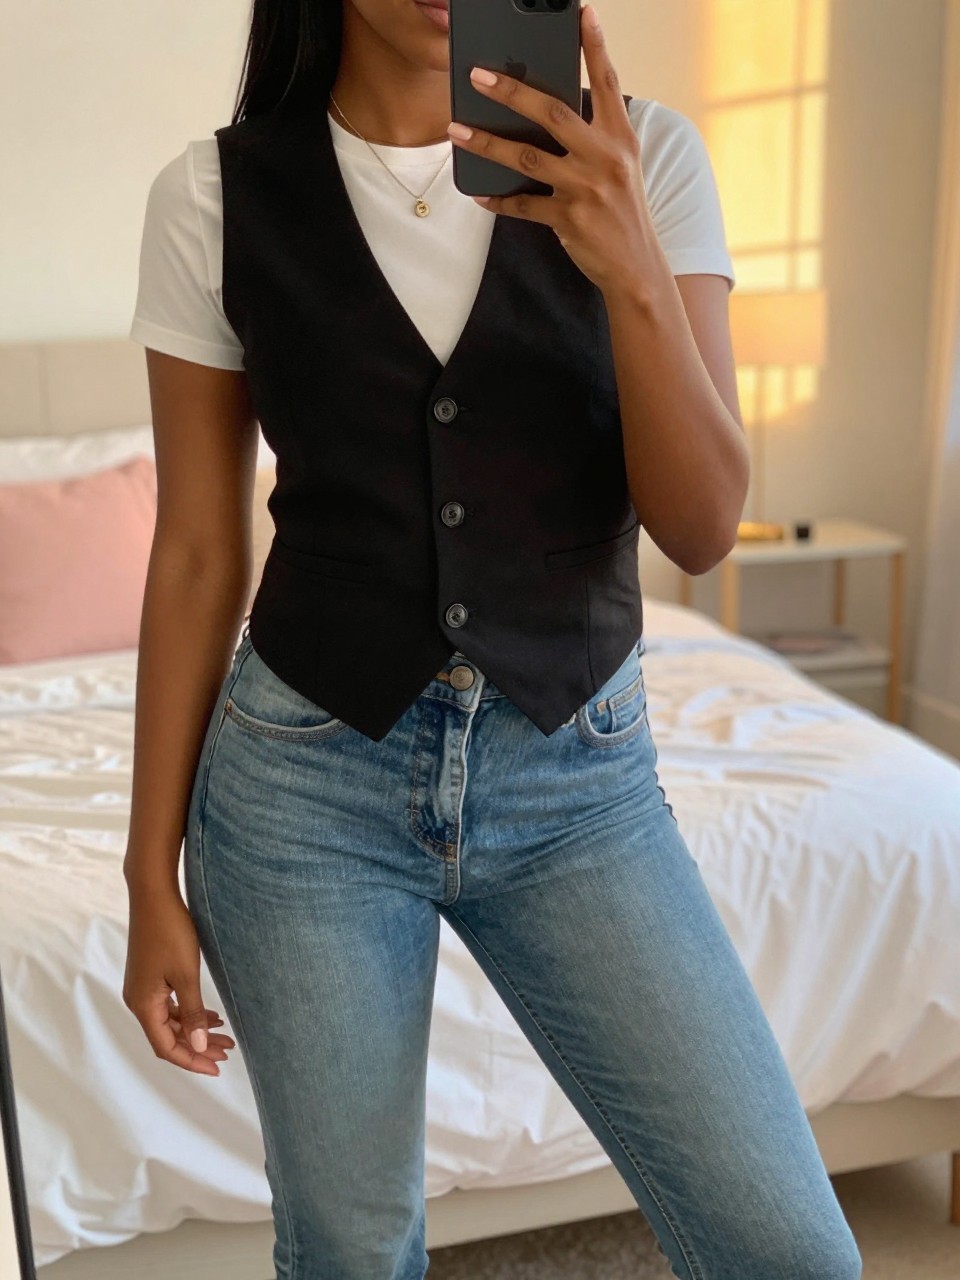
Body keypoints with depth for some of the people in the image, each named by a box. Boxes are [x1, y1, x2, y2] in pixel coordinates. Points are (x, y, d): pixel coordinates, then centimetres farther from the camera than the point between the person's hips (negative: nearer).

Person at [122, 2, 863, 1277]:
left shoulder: (638, 159, -2)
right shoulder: (215, 196, -3)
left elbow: (702, 529, -8)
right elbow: (197, 558, 0)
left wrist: (632, 269, -24)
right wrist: (154, 874, 3)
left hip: (581, 776, 1)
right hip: (310, 780, 0)